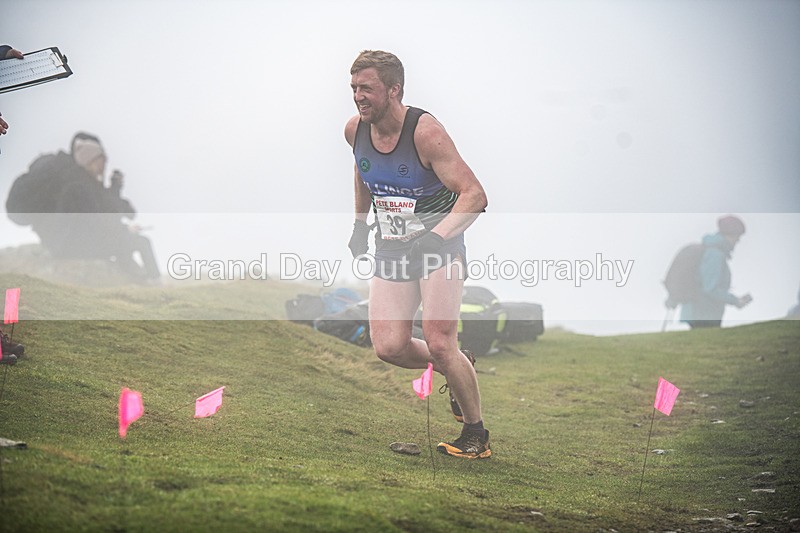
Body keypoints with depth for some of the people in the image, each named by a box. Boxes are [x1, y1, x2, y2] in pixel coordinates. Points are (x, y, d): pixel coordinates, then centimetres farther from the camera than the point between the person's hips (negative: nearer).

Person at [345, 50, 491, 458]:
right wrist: (360, 224, 24)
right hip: (390, 251, 6)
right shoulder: (355, 129, -3)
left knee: (439, 344, -16)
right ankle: (457, 371, 22)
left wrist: (435, 237, -36)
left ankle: (476, 433, 3)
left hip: (441, 245, -6)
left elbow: (474, 195, -25)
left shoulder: (425, 131, -22)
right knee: (388, 347, -8)